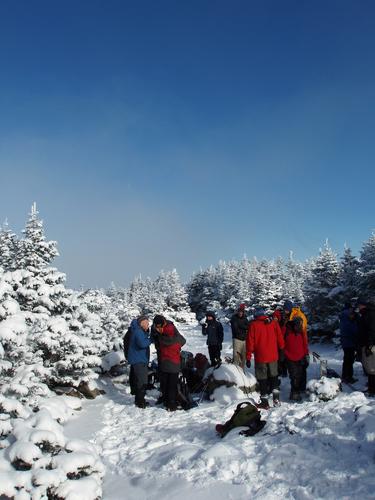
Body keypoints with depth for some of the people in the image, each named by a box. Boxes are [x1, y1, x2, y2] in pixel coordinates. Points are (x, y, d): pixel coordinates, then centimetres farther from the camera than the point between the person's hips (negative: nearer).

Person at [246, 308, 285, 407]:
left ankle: (264, 401, 11)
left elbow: (250, 343, -7)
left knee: (262, 378, 9)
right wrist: (282, 351, 20)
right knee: (273, 375, 21)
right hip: (273, 356, 3)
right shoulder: (274, 323, 1)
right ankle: (276, 398, 14)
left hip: (260, 357, -3)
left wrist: (248, 358, -1)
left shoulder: (253, 325, -7)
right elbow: (280, 339, 4)